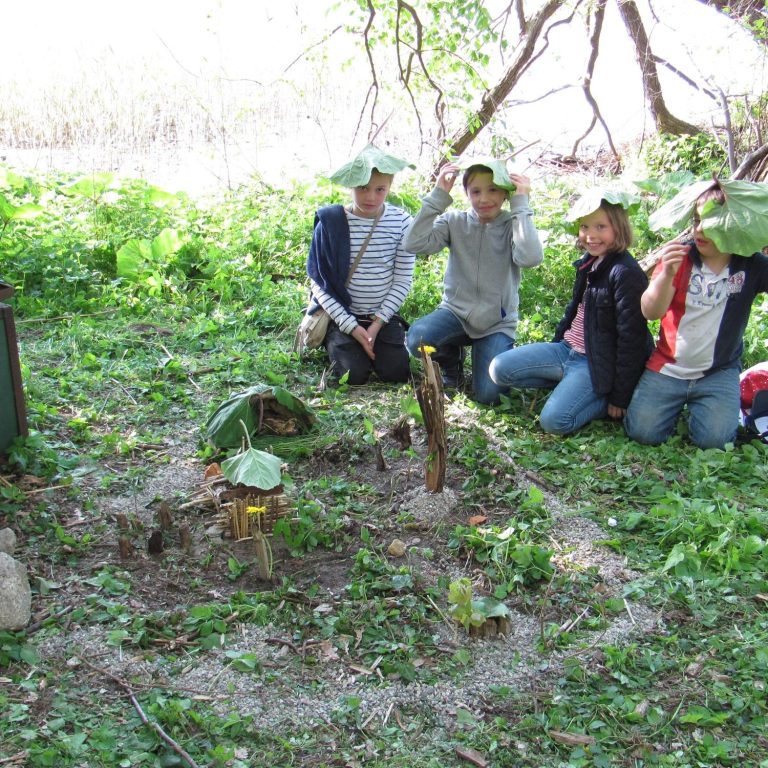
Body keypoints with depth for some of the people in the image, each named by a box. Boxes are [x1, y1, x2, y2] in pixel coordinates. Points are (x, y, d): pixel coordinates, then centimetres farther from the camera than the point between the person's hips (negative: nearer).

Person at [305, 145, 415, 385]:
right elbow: (318, 282, -9)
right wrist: (352, 327, -15)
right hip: (341, 314, -1)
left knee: (396, 373, -14)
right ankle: (333, 343, 15)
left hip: (383, 314, 2)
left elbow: (403, 279, -2)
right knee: (354, 374, -17)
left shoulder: (401, 221, -5)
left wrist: (378, 323, -11)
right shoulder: (330, 223, -10)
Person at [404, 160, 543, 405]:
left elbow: (530, 257, -27)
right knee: (417, 340, -31)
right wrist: (438, 195, -16)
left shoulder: (513, 226, -5)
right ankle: (452, 359, 7)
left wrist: (520, 204, -20)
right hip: (456, 311, 2)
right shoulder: (455, 222, -1)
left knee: (489, 395, -19)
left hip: (497, 323, -1)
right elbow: (415, 243, -16)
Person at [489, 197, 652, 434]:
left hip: (597, 363, -8)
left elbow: (631, 338, -19)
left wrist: (620, 397, -17)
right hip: (567, 349, 8)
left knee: (554, 420, -26)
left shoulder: (627, 274, -19)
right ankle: (569, 382, 5)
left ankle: (605, 398, -1)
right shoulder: (589, 262, 7)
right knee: (499, 368, -3)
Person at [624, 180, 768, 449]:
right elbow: (650, 312, -14)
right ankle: (679, 403, 22)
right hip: (667, 368, 1)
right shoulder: (680, 257, -5)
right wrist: (667, 274, -33)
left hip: (719, 373, 0)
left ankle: (696, 405, 16)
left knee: (714, 440, -16)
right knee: (642, 432, -9)